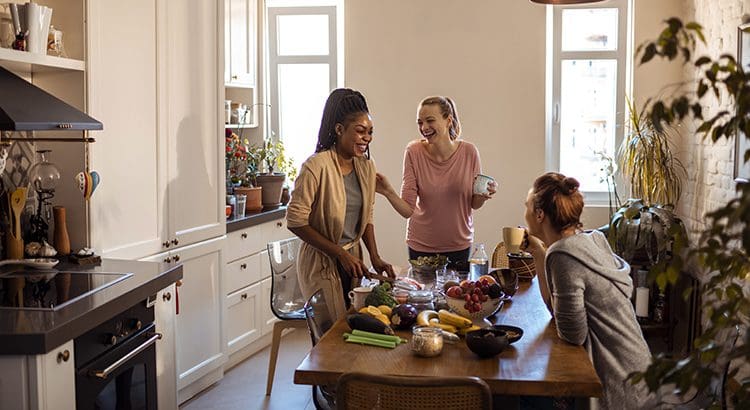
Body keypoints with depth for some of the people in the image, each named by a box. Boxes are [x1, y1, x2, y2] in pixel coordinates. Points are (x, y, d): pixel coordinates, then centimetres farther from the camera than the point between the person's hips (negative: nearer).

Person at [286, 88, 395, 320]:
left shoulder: (366, 168, 2)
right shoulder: (317, 166, -19)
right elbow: (296, 221, -18)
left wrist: (375, 258, -1)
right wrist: (340, 253, -18)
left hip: (352, 259, 6)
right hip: (322, 264, -6)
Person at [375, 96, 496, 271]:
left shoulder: (468, 152, -11)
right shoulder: (414, 152, -14)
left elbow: (474, 204, 1)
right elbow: (407, 210, -15)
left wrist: (483, 196, -20)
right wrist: (389, 192, -32)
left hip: (460, 245, 1)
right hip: (421, 246, -1)